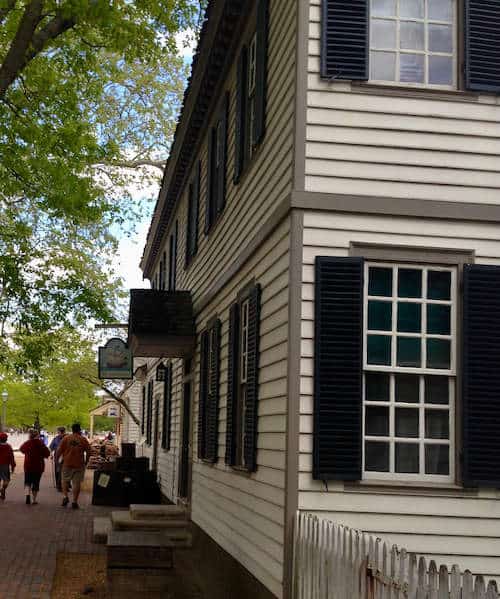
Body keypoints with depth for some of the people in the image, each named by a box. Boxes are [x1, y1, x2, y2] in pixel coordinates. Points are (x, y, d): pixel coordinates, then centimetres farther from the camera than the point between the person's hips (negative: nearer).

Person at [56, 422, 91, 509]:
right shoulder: (83, 439, 1)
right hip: (79, 464, 0)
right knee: (77, 483, 4)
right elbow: (88, 452, 0)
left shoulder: (66, 438, 1)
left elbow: (59, 450, -3)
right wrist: (86, 461, 12)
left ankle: (65, 496, 1)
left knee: (65, 480, 18)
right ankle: (74, 501, 3)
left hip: (67, 463, 0)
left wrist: (57, 458, 11)